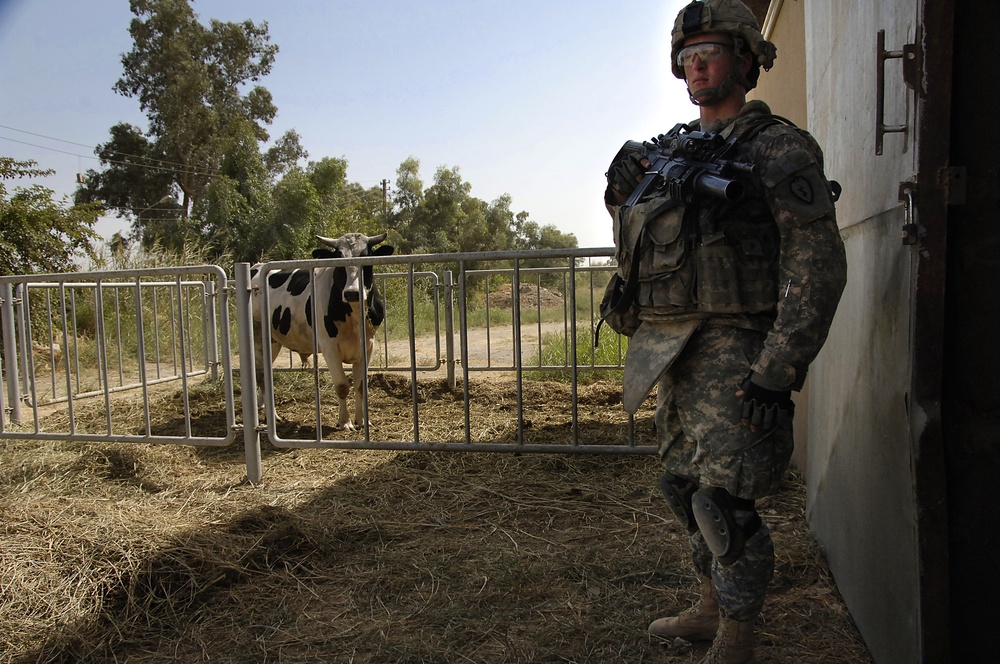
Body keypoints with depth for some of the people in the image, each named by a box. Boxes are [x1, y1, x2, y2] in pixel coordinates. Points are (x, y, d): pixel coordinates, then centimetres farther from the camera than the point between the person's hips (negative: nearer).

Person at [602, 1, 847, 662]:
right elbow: (636, 259, 19)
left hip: (732, 354, -8)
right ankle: (712, 609, 36)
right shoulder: (669, 154, 15)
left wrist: (776, 373, -20)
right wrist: (625, 201, 1)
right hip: (672, 355, 8)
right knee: (685, 488, 17)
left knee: (725, 503, -5)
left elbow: (817, 267, -14)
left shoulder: (778, 148, -6)